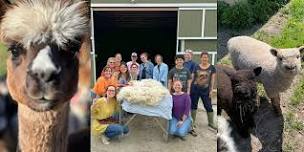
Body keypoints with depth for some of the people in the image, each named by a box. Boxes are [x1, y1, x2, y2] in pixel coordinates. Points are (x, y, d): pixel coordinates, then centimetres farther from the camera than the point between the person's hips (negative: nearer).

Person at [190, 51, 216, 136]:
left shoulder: (212, 68, 1)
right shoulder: (196, 67, 1)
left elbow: (212, 79, 1)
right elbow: (192, 78, 3)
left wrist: (211, 90, -3)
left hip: (205, 90, 0)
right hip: (195, 89, 1)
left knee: (208, 106, 5)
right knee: (194, 105, 10)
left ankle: (211, 122, 22)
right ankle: (193, 122, 24)